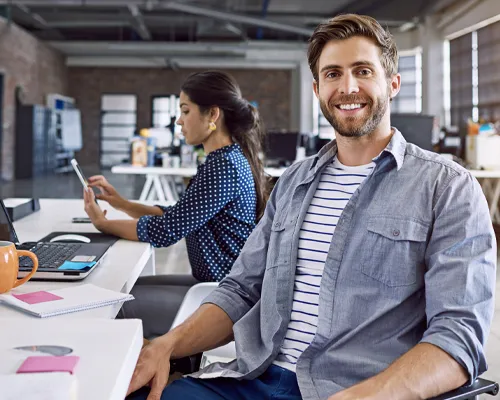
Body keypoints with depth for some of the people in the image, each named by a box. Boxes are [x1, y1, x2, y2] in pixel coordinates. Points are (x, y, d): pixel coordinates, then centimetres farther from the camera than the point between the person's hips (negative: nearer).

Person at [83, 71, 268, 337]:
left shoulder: (222, 166, -21)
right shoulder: (231, 158, 12)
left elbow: (164, 231, -19)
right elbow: (176, 216, 15)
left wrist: (104, 224, -4)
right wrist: (123, 204, 5)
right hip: (217, 284, 10)